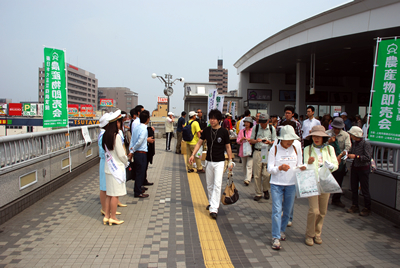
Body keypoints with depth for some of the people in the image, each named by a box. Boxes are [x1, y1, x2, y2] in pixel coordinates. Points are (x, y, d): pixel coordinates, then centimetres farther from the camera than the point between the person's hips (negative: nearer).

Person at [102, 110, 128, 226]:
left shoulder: (105, 135, 5)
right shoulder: (116, 136, -18)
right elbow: (121, 154, -16)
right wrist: (126, 162, 4)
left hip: (108, 167, 8)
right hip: (117, 167, -8)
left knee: (109, 193, 15)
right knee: (115, 194, 2)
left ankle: (107, 216, 22)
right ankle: (113, 217, 12)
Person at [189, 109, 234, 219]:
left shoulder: (224, 131, -7)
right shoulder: (207, 130, 1)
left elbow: (228, 147, 0)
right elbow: (199, 143, 5)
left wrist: (230, 161, -2)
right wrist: (193, 154, -7)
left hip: (219, 162, -4)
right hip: (208, 161, 4)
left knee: (217, 185, -11)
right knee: (209, 185, 14)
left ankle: (214, 209, -11)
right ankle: (211, 203, 32)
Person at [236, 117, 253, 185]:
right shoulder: (241, 131, 10)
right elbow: (238, 141, 7)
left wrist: (250, 139, -14)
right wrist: (241, 139, -13)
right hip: (243, 150, 4)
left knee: (249, 165, -13)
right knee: (244, 166, 11)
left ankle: (247, 180, -16)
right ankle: (246, 177, 25)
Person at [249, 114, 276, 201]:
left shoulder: (272, 129, 6)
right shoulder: (255, 128, 6)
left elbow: (274, 141, 9)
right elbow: (251, 140, 9)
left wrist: (269, 142, -13)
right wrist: (256, 140, -13)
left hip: (268, 152, -1)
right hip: (257, 152, 1)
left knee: (266, 174, -6)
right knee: (257, 174, 2)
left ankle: (266, 190, 21)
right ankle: (258, 193, 16)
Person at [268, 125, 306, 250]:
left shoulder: (296, 150, 5)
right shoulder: (274, 149, -4)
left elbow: (299, 166, 9)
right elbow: (270, 169, -7)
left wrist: (302, 168, -14)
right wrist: (280, 168, -26)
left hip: (291, 184, 3)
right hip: (276, 184, -3)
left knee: (287, 210, 12)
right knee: (277, 210, -6)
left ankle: (281, 230, 34)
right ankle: (276, 237, 1)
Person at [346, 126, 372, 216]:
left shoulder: (366, 144, -16)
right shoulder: (354, 143, 4)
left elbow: (367, 157, -19)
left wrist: (356, 156, -23)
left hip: (364, 168, -7)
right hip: (354, 167, 7)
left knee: (365, 189, 2)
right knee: (354, 188, 11)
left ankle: (367, 208, 15)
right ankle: (355, 206, 24)